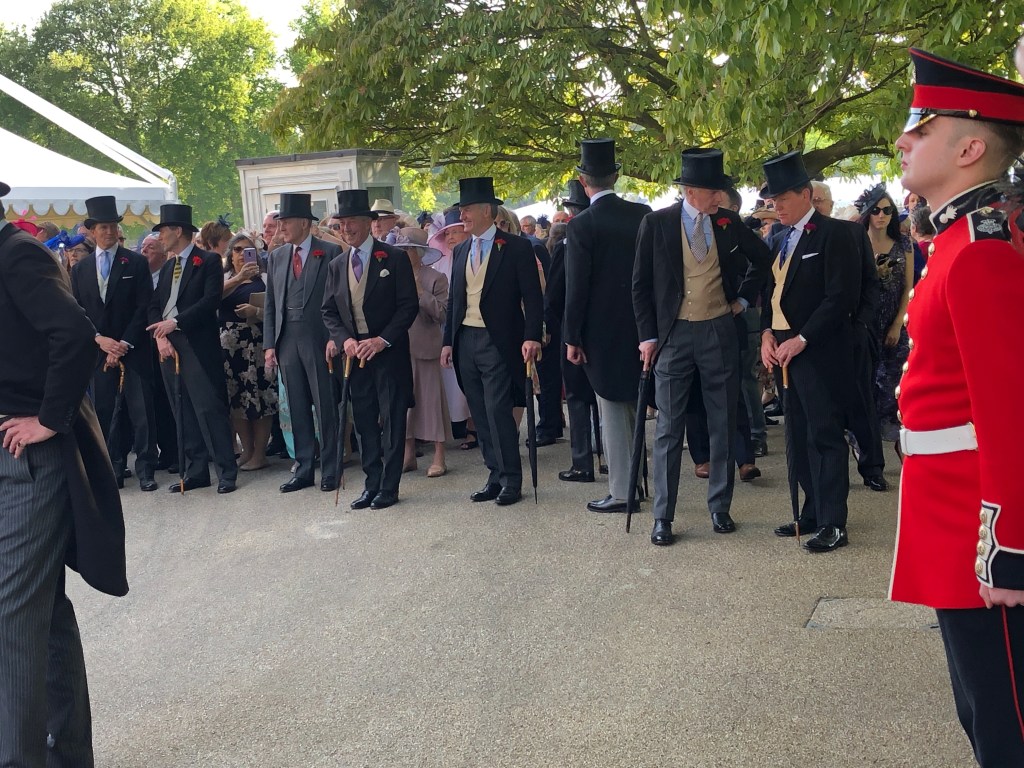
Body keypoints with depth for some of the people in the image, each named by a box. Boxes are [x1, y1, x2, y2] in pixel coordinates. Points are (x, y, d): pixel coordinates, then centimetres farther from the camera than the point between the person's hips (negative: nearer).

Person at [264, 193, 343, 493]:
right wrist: (269, 344, 5)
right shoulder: (276, 257, 12)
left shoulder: (330, 252, -3)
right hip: (287, 340, 5)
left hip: (319, 339, -5)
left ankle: (330, 470, 10)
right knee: (297, 409, 9)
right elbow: (270, 304, 13)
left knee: (325, 408, 1)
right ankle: (303, 469, 17)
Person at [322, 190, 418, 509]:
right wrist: (344, 339, -7)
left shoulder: (394, 258, -5)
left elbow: (409, 305, -8)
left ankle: (389, 487, 8)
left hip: (388, 351, -4)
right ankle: (372, 484, 17)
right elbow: (328, 310, 11)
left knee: (392, 420, 0)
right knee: (364, 421, 8)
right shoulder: (337, 265, 10)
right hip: (353, 352, 5)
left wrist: (383, 340, -17)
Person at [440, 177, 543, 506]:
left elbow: (532, 297, -7)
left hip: (497, 342, -6)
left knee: (498, 412, -8)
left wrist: (532, 337, -17)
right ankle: (495, 476, 17)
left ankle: (511, 480, 3)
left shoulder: (517, 247, -4)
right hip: (466, 342, 6)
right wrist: (448, 341, 12)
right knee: (481, 415, 8)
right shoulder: (461, 250, 14)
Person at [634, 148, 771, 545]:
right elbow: (641, 284, -1)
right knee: (669, 429, 1)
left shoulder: (729, 221, 1)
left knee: (723, 425, 8)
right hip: (673, 334, -2)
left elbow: (762, 258, 18)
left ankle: (720, 507, 21)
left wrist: (745, 297, 7)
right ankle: (663, 516, 8)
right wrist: (647, 336, -5)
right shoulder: (657, 223, -5)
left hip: (720, 333, 2)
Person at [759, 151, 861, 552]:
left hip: (820, 353, -8)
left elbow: (842, 296, -15)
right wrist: (767, 333, 3)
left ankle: (832, 524, 1)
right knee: (798, 438, 11)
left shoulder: (834, 234, -8)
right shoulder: (783, 240, 17)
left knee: (825, 436, -5)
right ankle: (813, 514, 21)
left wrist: (801, 339, -17)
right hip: (786, 350, 8)